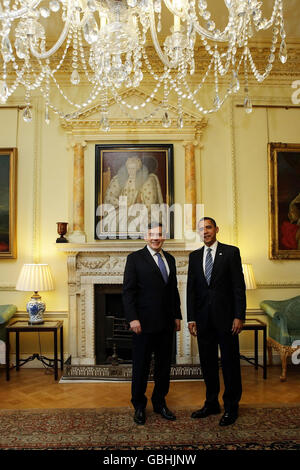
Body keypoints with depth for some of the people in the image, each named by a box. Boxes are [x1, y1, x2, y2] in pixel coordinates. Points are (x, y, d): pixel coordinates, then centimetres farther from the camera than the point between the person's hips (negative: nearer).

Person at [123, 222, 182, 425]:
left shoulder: (170, 259, 12)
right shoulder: (135, 258, -5)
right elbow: (128, 291, -8)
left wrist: (177, 316, 12)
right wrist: (133, 318, -15)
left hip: (166, 323, 5)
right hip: (145, 323, -5)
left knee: (164, 364, 14)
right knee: (141, 366, 7)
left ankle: (160, 402, 30)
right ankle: (139, 406, 24)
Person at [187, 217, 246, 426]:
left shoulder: (231, 252, -2)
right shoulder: (194, 256, 10)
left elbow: (239, 286, -6)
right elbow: (191, 289, 8)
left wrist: (239, 316, -11)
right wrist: (191, 318, 4)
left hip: (226, 317, -4)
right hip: (204, 318, 4)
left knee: (230, 362, 5)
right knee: (208, 363, 13)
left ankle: (231, 407, 20)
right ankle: (211, 404, 28)